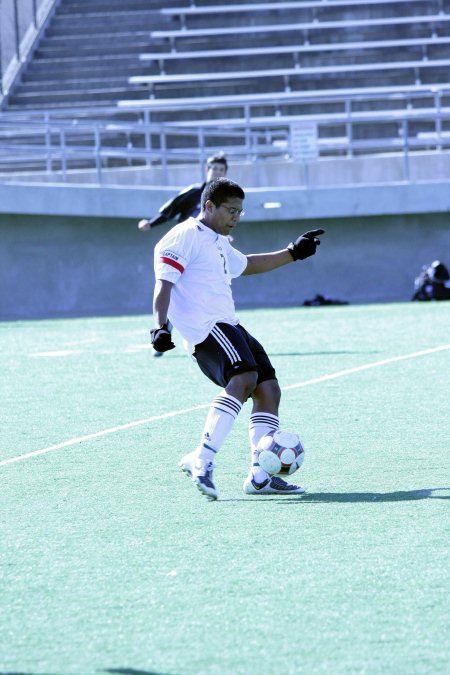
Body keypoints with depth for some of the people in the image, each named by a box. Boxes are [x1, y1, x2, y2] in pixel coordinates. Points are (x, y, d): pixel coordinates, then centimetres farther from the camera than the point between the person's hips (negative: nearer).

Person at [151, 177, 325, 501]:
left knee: (268, 387, 4)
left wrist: (293, 253, 44)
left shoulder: (218, 243, 25)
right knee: (244, 377, -30)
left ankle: (260, 475, 6)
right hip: (205, 328, -11)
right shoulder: (185, 237, -6)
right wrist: (160, 327, -27)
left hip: (227, 327, 11)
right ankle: (201, 460, -36)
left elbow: (246, 265, 44)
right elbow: (164, 283, -14)